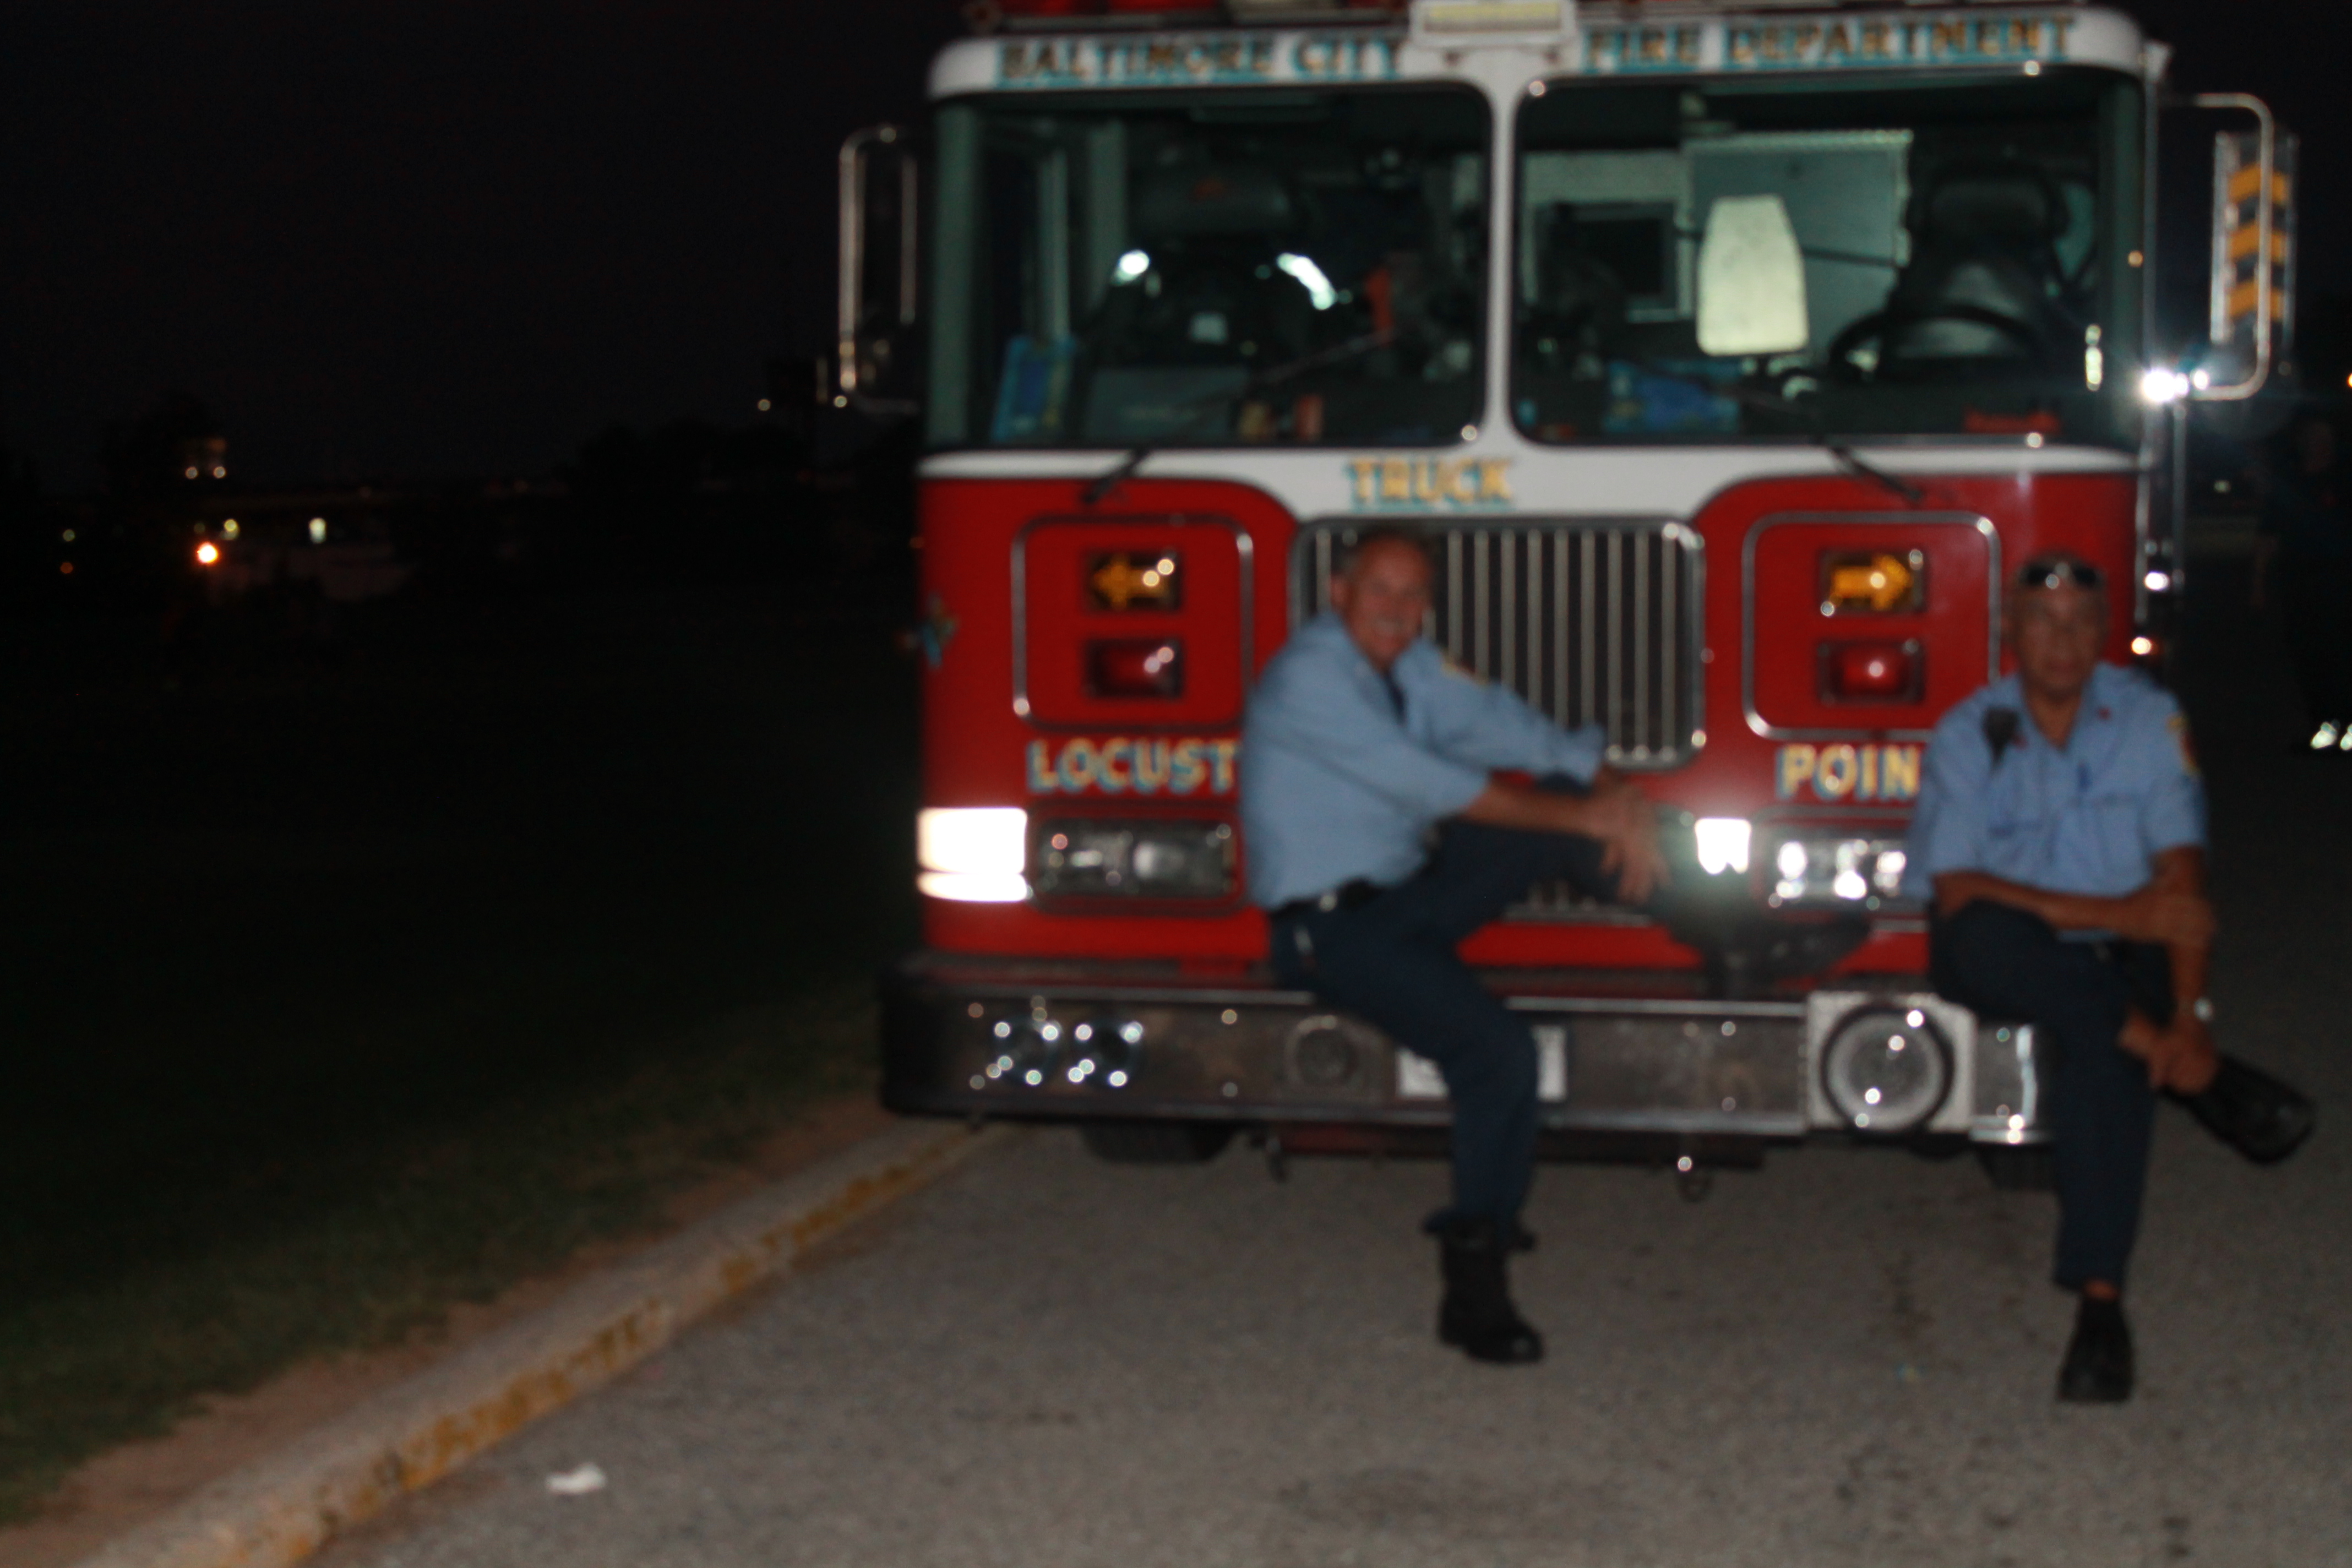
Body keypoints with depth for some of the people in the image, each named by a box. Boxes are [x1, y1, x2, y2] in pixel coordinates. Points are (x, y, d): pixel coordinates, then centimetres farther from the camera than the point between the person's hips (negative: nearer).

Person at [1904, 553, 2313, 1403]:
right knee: (1980, 935, -36)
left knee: (2101, 1052, -34)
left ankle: (2100, 1300, -34)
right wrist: (2111, 913, -20)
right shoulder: (1968, 735, -3)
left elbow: (2181, 878, -8)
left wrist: (2187, 1012, -22)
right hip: (2012, 960, 0)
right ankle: (2204, 1079, -32)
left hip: (2120, 962, 0)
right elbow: (1956, 891, -14)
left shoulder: (2151, 719, 0)